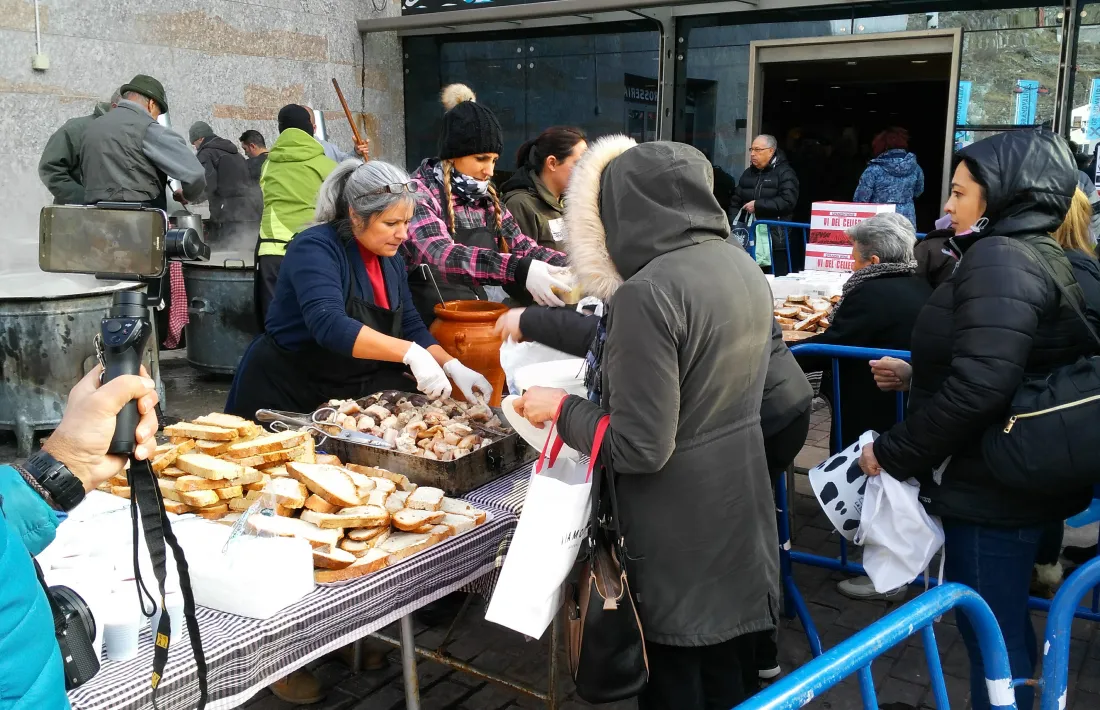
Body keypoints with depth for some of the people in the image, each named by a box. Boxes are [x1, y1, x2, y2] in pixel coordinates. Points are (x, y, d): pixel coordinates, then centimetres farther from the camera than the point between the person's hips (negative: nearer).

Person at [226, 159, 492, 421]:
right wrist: (410, 353, -41)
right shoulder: (315, 248, -19)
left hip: (356, 391, 6)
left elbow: (410, 327, 6)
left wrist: (453, 367, -10)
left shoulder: (390, 259, 4)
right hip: (288, 393, -6)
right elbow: (329, 325, -33)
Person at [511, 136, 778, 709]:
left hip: (679, 543, -8)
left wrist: (563, 409, -8)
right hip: (739, 518, 8)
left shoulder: (648, 291, -24)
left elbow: (639, 448, -24)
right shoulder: (742, 267, 2)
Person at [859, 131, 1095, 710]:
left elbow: (978, 387, -29)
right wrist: (915, 376, 14)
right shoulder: (1046, 256, 12)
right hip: (1023, 482, 10)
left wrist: (892, 453, -19)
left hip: (990, 491, -10)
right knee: (1002, 629, 22)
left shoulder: (1000, 260, -19)